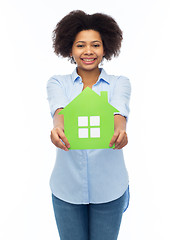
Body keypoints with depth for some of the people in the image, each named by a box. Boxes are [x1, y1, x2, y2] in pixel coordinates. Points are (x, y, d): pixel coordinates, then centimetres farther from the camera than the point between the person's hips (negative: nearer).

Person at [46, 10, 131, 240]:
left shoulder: (120, 82, 0)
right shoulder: (58, 82, 1)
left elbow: (119, 110, -20)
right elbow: (59, 108, -20)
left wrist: (120, 130, -42)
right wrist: (58, 128, -42)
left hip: (108, 186, 0)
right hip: (67, 186, 1)